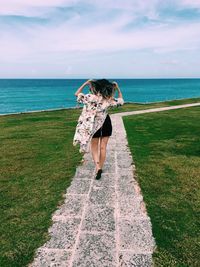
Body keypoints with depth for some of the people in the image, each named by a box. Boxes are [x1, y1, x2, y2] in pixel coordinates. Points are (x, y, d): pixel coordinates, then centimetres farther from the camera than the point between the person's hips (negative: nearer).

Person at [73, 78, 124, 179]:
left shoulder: (90, 97, -18)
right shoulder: (109, 100, -11)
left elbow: (77, 94, -5)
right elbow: (121, 101, 8)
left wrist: (85, 83, -3)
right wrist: (117, 88, 6)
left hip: (94, 125, -2)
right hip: (106, 124, 2)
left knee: (94, 147, 12)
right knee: (103, 147, 12)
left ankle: (98, 167, -5)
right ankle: (100, 168, 22)